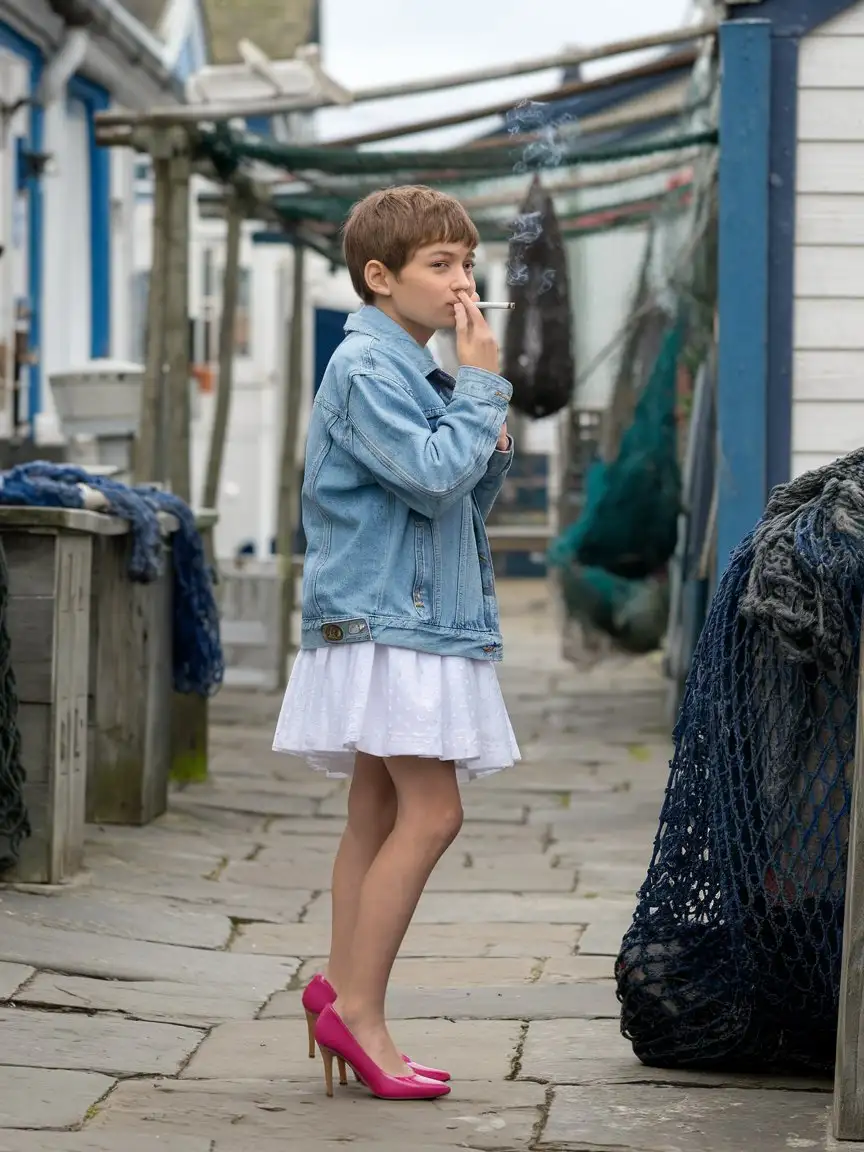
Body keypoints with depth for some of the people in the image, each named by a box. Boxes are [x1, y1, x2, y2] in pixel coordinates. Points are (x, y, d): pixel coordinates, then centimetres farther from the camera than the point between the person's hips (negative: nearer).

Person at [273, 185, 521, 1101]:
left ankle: (342, 995, 14)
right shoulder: (367, 365, -12)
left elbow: (460, 500, 21)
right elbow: (429, 472, -22)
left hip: (411, 617, 10)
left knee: (378, 816, 10)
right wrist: (482, 386, -12)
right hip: (383, 622, -10)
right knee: (431, 811, -14)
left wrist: (491, 452, 3)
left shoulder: (417, 369, 17)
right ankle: (357, 1008, -10)